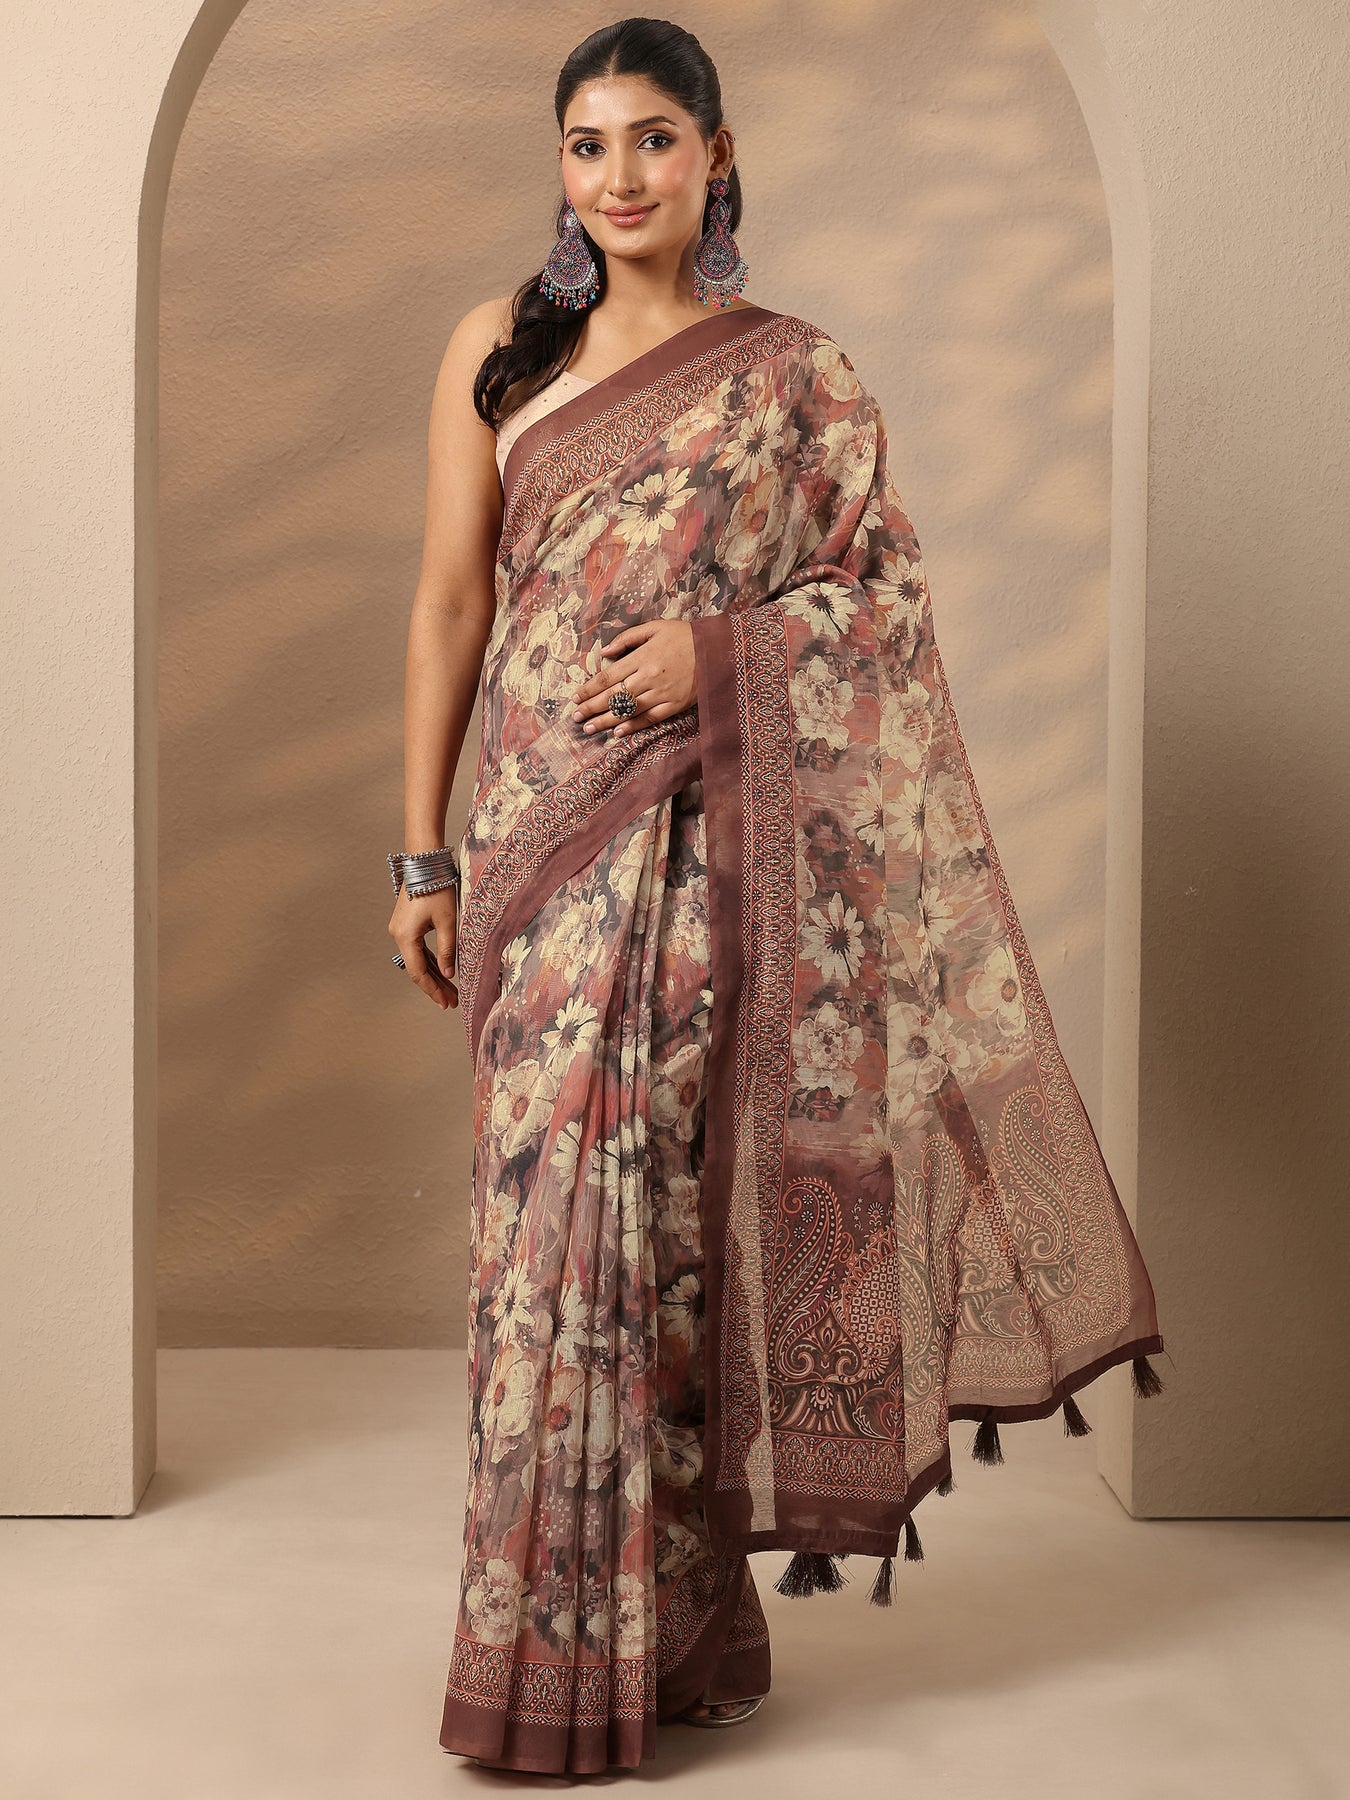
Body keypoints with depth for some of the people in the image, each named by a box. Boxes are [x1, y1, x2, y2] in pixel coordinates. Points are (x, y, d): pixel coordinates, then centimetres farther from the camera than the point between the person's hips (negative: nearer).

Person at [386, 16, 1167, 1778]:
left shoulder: (793, 372, 2)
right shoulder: (500, 349, 8)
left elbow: (893, 592, 3)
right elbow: (451, 602, 7)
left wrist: (721, 649, -14)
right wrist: (423, 853, 4)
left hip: (708, 834, -3)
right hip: (540, 829, 3)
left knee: (630, 1195, -6)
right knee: (562, 1198, 5)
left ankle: (598, 1651, 7)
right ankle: (669, 1625, 20)